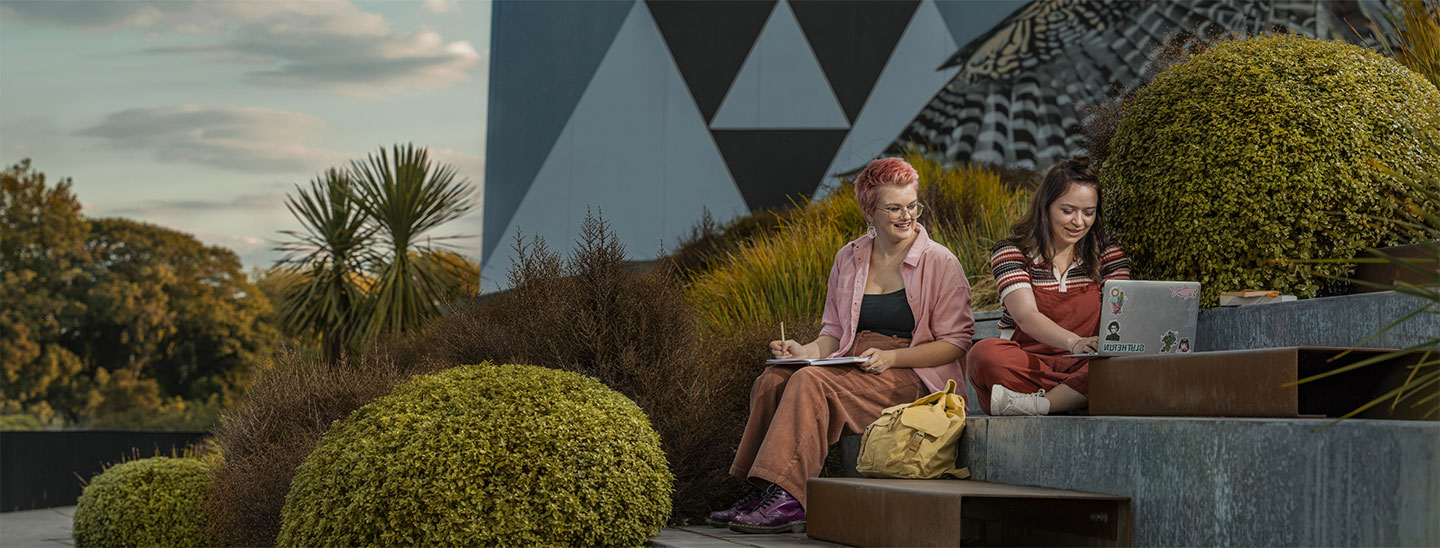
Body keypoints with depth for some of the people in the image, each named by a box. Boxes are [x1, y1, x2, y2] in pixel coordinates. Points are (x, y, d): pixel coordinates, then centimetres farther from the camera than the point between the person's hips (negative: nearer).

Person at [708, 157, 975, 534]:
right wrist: (805, 350, -4)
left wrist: (892, 357, -15)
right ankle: (762, 492, -24)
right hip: (851, 367, 6)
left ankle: (787, 500, -35)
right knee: (773, 379, -22)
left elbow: (956, 342, -4)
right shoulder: (849, 259, 16)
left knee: (812, 381, -30)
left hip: (912, 377, -6)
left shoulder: (940, 263, 0)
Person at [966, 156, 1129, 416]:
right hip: (1027, 363, -2)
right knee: (985, 354, -35)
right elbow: (1026, 316, -16)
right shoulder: (1011, 251, 1)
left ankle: (1036, 404, -33)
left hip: (1084, 366, 2)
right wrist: (1075, 343, -36)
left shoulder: (1107, 254, 11)